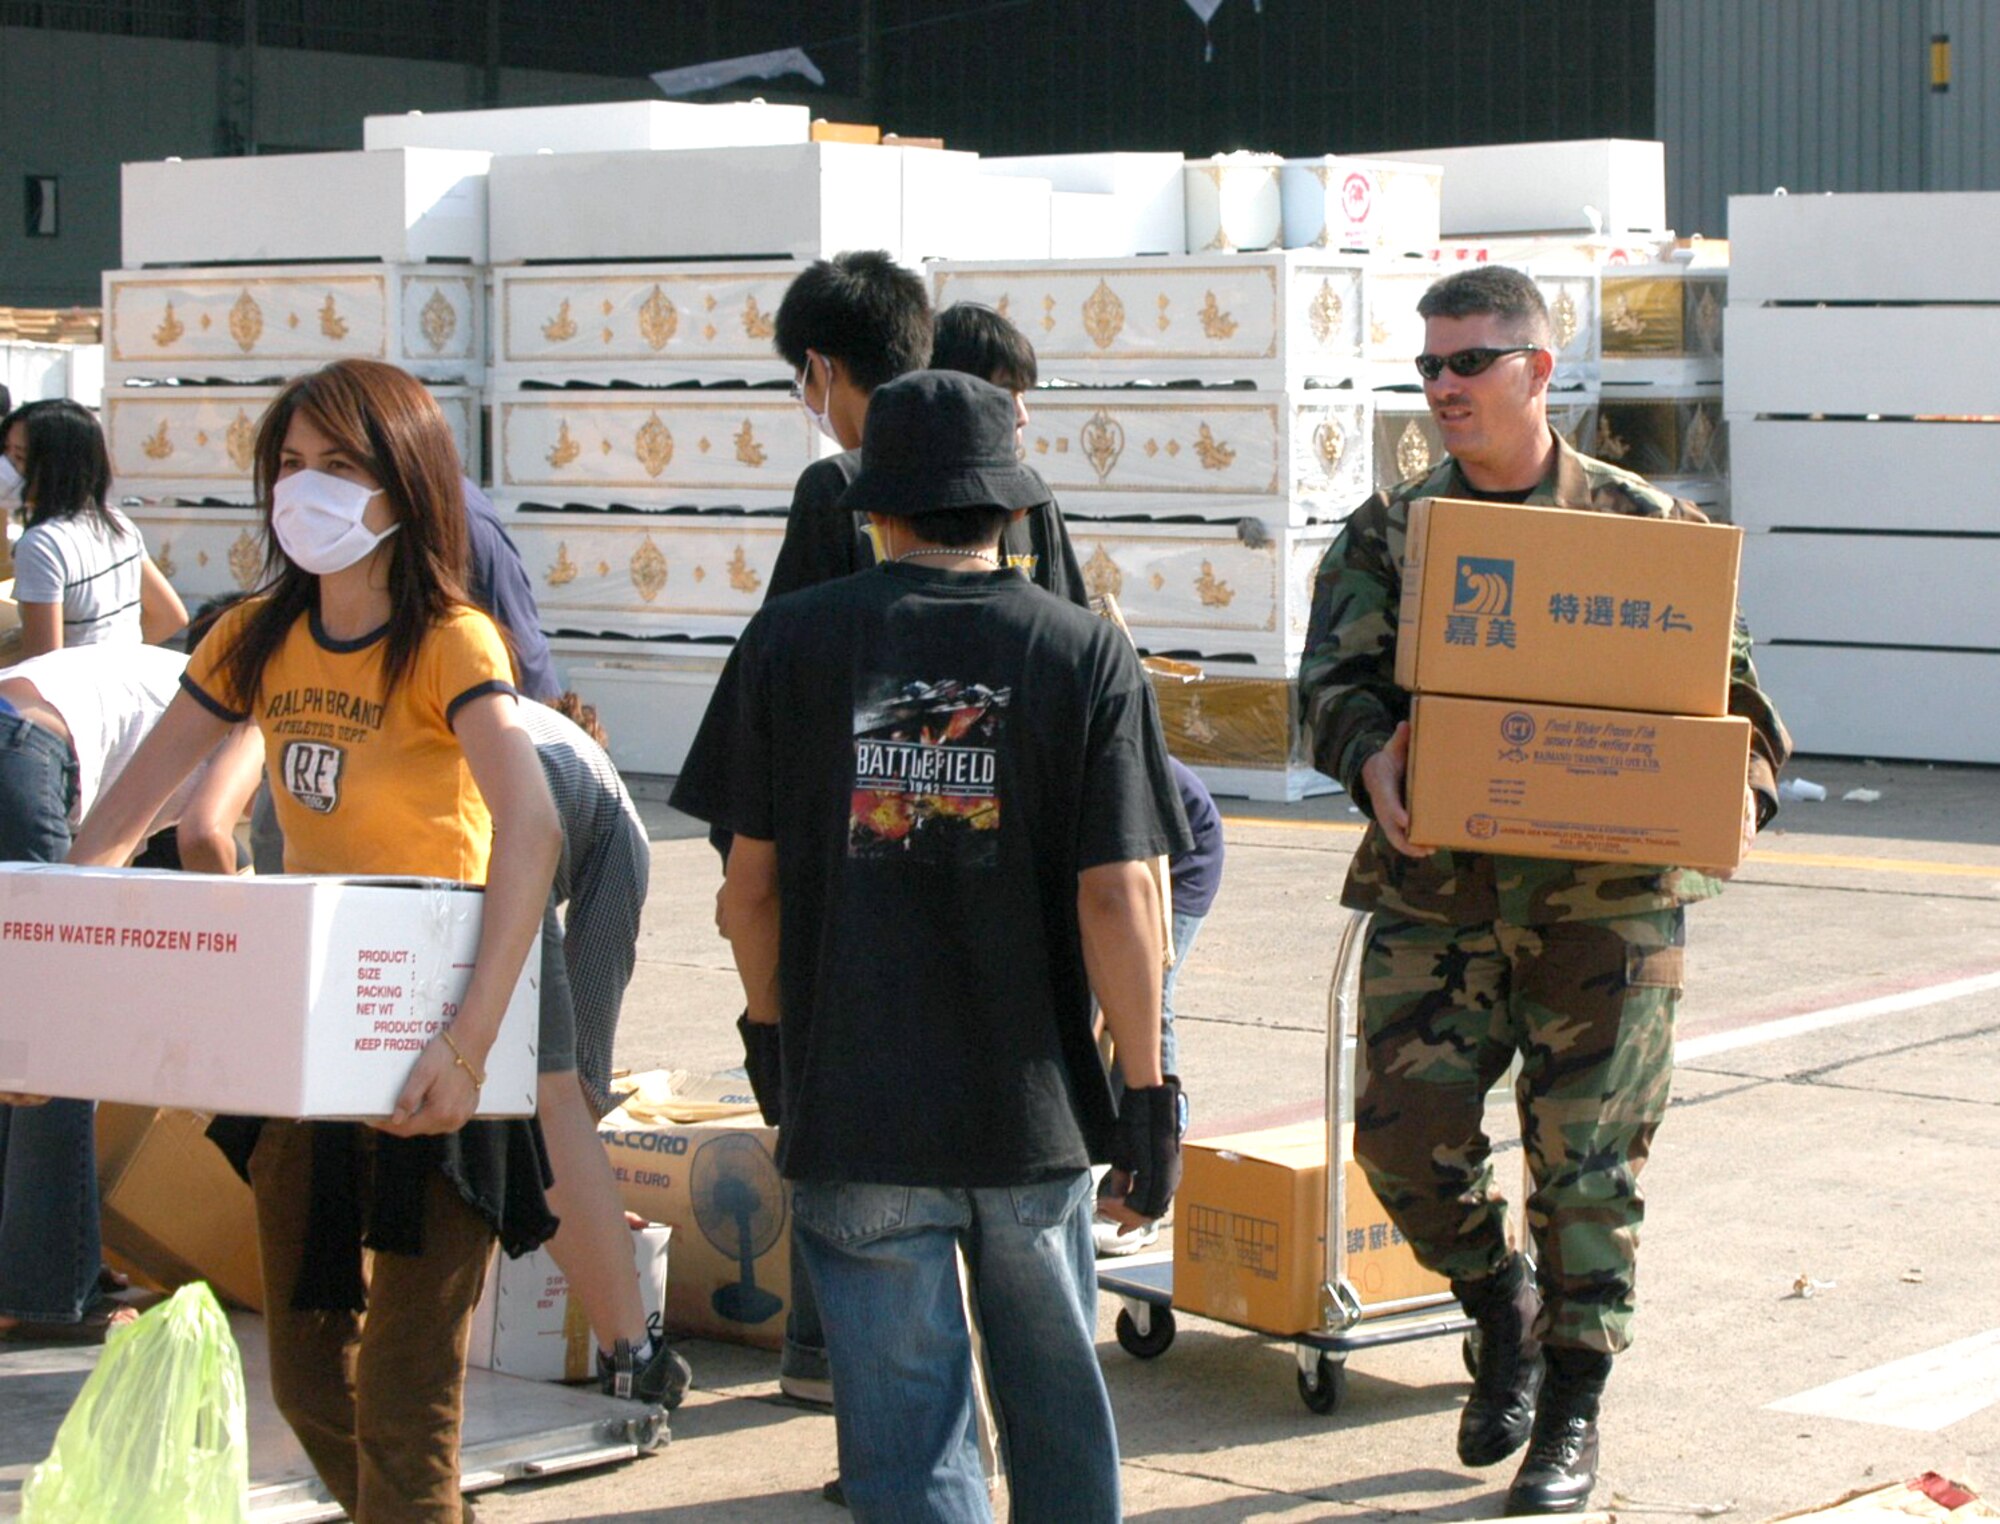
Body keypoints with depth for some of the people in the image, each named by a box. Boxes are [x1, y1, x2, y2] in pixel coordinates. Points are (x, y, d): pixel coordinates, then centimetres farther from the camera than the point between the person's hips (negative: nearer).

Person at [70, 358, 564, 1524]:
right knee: (307, 1378, 14)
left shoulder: (449, 642, -16)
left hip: (428, 1047, -7)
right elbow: (124, 813, 9)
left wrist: (470, 1042, -41)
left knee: (404, 1399, -6)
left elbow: (530, 830, -31)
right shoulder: (259, 639, 5)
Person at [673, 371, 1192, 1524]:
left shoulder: (793, 641, -3)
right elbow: (1119, 894, -10)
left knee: (907, 1427, 5)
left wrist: (769, 1026, 17)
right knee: (1057, 1401, 18)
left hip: (853, 1105, 0)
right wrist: (1148, 1087, -2)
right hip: (1033, 1112, 1)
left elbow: (753, 878, 1)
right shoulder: (1087, 655, -5)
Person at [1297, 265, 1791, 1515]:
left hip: (1608, 897, -1)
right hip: (1436, 890, 2)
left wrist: (1737, 785, -13)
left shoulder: (1645, 526, 4)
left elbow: (1724, 684, 7)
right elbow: (1336, 679, -1)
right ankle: (1501, 1300, 21)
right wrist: (1371, 762, -22)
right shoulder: (1389, 533, 8)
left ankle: (1573, 1414, 17)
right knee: (1403, 1127, -8)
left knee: (1589, 1163, 1)